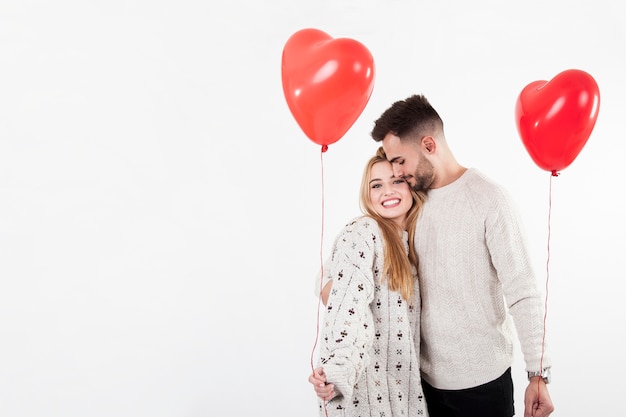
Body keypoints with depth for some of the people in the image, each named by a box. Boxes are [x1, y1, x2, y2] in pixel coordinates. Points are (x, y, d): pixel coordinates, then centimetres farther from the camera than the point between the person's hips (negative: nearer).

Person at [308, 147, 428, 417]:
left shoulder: (411, 239, 10)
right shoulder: (362, 233, -14)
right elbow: (347, 303, -27)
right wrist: (337, 368, -38)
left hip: (402, 379, 7)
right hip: (363, 376, -7)